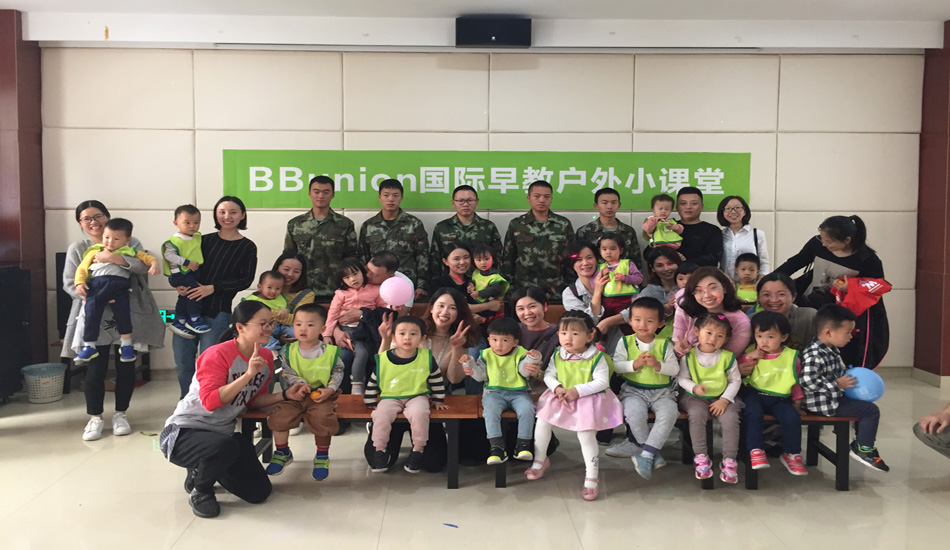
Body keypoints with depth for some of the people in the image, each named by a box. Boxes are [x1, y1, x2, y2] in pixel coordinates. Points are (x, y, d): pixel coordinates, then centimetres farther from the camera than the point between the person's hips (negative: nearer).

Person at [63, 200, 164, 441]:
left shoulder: (128, 243, 4)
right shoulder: (77, 249, 6)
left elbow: (144, 265, -12)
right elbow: (69, 284, 0)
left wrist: (115, 258, -26)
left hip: (128, 315, 0)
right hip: (95, 317, 0)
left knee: (126, 365, 6)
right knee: (96, 368, -1)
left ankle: (121, 414, 21)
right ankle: (95, 418, 13)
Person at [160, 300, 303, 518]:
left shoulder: (266, 357, -1)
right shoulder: (218, 355, -23)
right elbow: (210, 402, -33)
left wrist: (285, 395, -7)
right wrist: (248, 374, -38)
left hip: (223, 433, 7)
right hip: (184, 433, -7)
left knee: (259, 492, 4)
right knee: (226, 446, -41)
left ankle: (204, 470, 27)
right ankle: (199, 490, -7)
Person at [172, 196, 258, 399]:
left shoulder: (247, 247, 3)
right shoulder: (205, 240, 12)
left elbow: (245, 280, -4)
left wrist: (213, 288, -13)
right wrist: (180, 285, -9)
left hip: (218, 311, -3)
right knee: (183, 363, 5)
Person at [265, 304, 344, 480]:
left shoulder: (331, 351, -3)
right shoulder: (290, 350, 2)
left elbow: (338, 373, 3)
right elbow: (286, 371, 3)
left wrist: (330, 389, -12)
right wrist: (298, 382, -15)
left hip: (322, 395, -2)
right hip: (295, 395, 3)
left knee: (321, 418, -30)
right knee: (279, 417, -20)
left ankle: (322, 456, -2)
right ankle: (282, 452, 10)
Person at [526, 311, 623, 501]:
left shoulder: (596, 357, -14)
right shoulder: (557, 356, -1)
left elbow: (602, 382, -17)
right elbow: (549, 375, 5)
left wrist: (578, 390, -23)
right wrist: (557, 388, -16)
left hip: (588, 399, -5)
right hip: (560, 396, 5)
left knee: (586, 434, -18)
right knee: (542, 421, -7)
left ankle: (591, 477, -1)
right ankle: (540, 460, 15)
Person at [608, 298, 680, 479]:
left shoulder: (664, 344, 4)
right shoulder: (625, 342, 4)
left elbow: (675, 369, -2)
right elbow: (616, 366, -3)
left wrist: (657, 365, -19)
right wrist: (635, 364, -19)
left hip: (661, 392, 1)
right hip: (634, 390, -1)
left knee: (669, 413, -29)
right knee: (635, 414, -32)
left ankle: (643, 451, -19)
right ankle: (653, 453, -9)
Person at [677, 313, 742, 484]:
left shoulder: (728, 357, -1)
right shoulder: (689, 356, -3)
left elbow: (735, 381, 3)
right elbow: (681, 378, 2)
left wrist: (724, 400, -10)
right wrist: (694, 387, -18)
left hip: (722, 398, 1)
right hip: (696, 398, -1)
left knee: (730, 418, -26)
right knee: (696, 415, -31)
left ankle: (729, 460, -15)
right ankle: (701, 456, -20)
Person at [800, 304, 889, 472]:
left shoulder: (832, 349, 6)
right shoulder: (815, 354, -27)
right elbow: (808, 381, -37)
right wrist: (837, 385, -28)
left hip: (834, 396, 11)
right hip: (823, 402, -11)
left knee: (864, 403, 27)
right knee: (871, 410, -7)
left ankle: (861, 442, 39)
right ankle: (863, 449, 8)